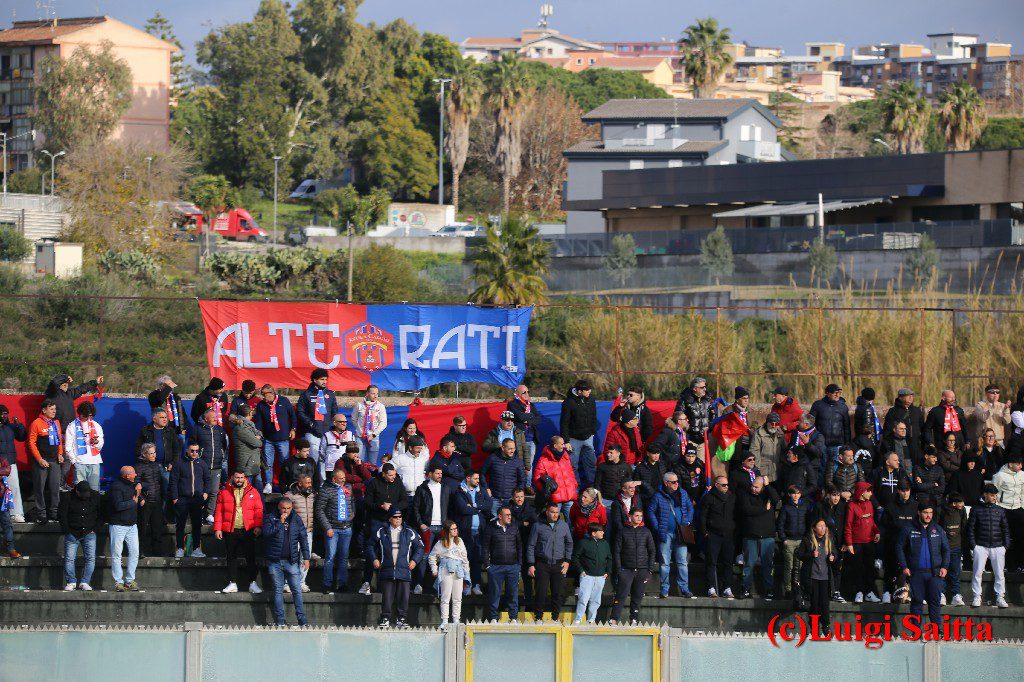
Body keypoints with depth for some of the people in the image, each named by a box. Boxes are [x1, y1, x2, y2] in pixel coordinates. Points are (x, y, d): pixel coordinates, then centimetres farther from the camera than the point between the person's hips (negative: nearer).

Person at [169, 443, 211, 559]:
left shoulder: (202, 464, 11)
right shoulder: (180, 464, 2)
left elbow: (207, 479, 21)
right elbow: (174, 481, 2)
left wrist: (206, 492, 7)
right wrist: (174, 497, -4)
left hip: (197, 499, 2)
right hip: (182, 499, -2)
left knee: (197, 525, 4)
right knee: (180, 525, 0)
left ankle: (196, 549, 9)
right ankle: (180, 548, 6)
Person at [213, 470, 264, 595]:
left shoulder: (253, 492, 6)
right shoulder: (224, 493, 6)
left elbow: (258, 511, 3)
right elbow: (218, 512, 6)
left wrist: (258, 526, -8)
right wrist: (217, 528, -2)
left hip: (248, 530, -1)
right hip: (230, 531, 1)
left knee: (251, 557, -1)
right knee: (231, 557, 4)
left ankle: (252, 584, 3)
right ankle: (232, 583, 10)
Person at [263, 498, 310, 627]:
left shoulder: (297, 519, 7)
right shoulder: (270, 518, 2)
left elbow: (303, 539, 9)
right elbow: (267, 533, -14)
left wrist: (306, 558, 5)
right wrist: (280, 522, -17)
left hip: (292, 561, 1)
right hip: (275, 561, -1)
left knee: (297, 590, -2)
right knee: (278, 591, 3)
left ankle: (302, 620, 0)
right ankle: (280, 621, 7)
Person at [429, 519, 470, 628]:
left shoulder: (459, 541, 13)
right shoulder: (440, 544, 3)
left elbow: (464, 557, 17)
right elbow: (432, 557, 11)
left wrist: (466, 572, 14)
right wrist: (434, 570, 4)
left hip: (458, 572, 4)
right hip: (446, 572, -4)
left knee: (457, 598, 3)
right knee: (445, 597, -5)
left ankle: (456, 620, 8)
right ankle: (444, 621, -2)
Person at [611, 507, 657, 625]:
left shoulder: (646, 532, 9)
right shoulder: (623, 531, 4)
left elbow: (652, 551, 11)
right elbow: (617, 552, 3)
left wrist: (650, 570, 3)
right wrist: (618, 570, -6)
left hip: (642, 570, 2)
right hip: (626, 570, -2)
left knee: (637, 596, 3)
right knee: (621, 595, -10)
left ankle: (634, 620, 10)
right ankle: (613, 620, -13)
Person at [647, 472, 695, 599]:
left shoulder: (682, 494, 8)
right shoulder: (658, 496, -2)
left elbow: (690, 508, 17)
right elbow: (650, 511, 0)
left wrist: (687, 521, 2)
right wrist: (657, 527, -7)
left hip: (680, 534, 3)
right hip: (665, 534, -3)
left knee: (682, 562, 1)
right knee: (664, 563, 2)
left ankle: (684, 588, 4)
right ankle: (664, 589, 8)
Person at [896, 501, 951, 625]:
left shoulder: (938, 530, 10)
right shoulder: (909, 530, 4)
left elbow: (946, 549, 15)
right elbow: (899, 548, 7)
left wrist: (944, 567, 4)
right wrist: (904, 567, -1)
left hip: (935, 573, 1)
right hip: (916, 573, -1)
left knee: (935, 601, -4)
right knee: (916, 602, 3)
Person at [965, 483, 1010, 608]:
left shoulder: (1000, 511, 11)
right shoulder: (976, 510, 4)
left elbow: (1006, 529, 14)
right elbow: (970, 528, 3)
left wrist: (1006, 545, 4)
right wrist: (972, 545, -5)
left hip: (998, 547, 2)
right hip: (980, 546, -2)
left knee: (1000, 573, 2)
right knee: (977, 572, -5)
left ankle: (1000, 597, 8)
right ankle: (976, 597, 3)